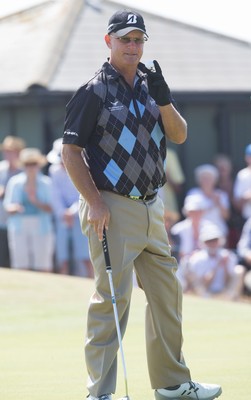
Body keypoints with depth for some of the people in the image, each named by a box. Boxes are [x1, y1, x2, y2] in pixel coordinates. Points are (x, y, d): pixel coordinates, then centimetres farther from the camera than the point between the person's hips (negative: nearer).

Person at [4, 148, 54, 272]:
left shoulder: (46, 183, 3)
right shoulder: (15, 182, 6)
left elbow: (51, 209, -2)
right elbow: (8, 205, 6)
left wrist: (36, 202, -19)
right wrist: (13, 208, -18)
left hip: (41, 228, -1)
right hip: (19, 228, 1)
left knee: (44, 266, -6)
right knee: (20, 265, -4)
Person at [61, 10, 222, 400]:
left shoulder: (151, 85, 13)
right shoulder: (93, 91, -7)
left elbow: (179, 135, 8)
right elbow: (70, 151, -8)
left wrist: (164, 101, -10)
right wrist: (94, 202, -16)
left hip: (151, 206, 7)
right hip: (112, 208, -7)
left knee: (167, 293, 13)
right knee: (112, 298, -10)